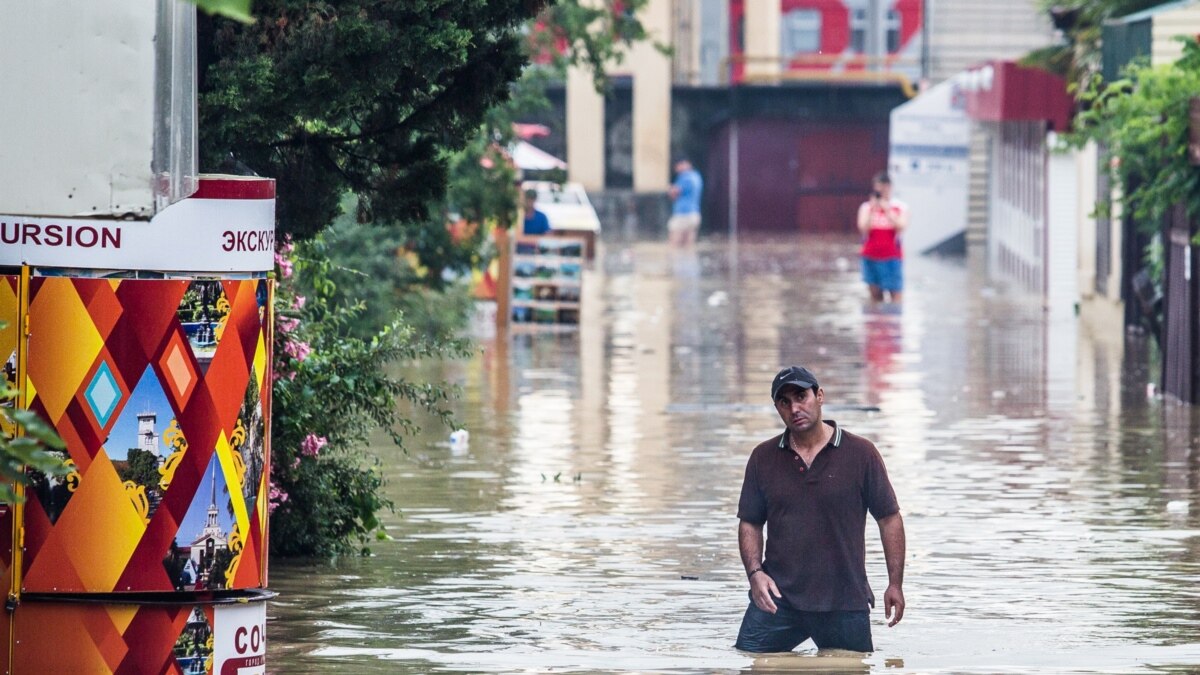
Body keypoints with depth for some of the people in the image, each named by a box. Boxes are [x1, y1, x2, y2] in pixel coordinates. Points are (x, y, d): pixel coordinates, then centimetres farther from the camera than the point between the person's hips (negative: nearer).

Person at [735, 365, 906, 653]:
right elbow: (750, 523, 10)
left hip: (845, 602, -2)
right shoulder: (764, 457, 7)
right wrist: (755, 572, -7)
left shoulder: (860, 453, 0)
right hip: (777, 597, 2)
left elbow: (889, 518, 2)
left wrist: (895, 584, -2)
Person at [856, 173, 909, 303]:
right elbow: (863, 228, -7)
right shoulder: (866, 207, 5)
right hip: (871, 257, 2)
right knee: (876, 296, 6)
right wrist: (873, 209, -15)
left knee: (896, 295, -10)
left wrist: (887, 210, -18)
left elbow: (901, 227, -13)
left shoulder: (900, 207, 2)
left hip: (892, 257, -2)